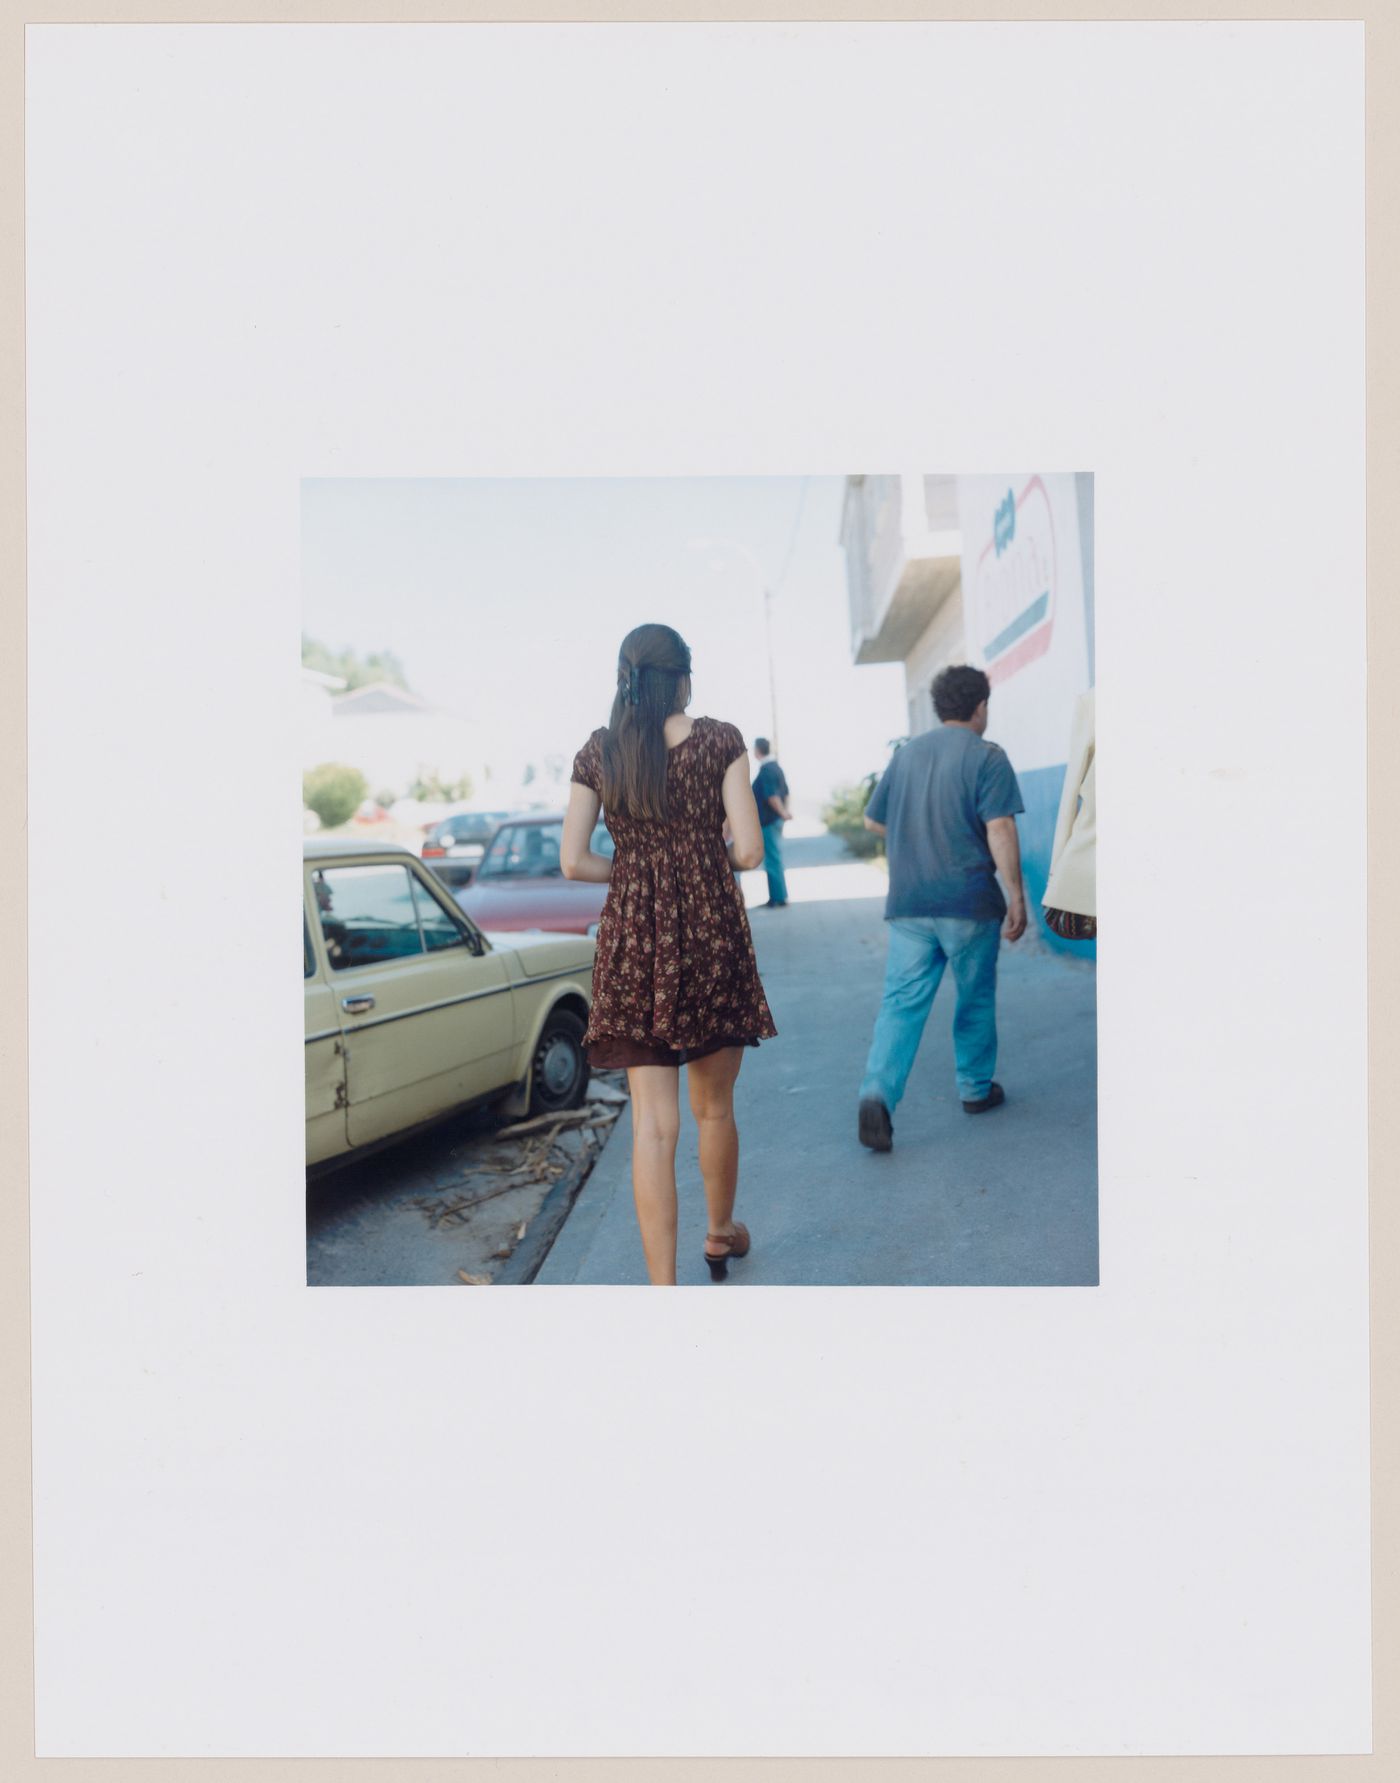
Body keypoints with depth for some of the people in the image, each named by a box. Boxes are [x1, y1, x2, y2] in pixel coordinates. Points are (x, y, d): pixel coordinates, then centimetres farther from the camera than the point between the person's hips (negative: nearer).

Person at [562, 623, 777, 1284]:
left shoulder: (596, 753, 3)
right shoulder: (719, 740, -2)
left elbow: (573, 862, -1)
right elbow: (749, 850, -7)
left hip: (632, 938, 1)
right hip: (712, 932, -1)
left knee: (654, 1122, 1)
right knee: (714, 1106, 18)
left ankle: (663, 1287, -1)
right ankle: (721, 1234, 39)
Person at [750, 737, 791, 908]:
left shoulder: (765, 770, -17)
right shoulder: (776, 767, 13)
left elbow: (772, 796, -22)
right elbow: (785, 792, 14)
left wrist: (782, 813, -14)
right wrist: (786, 809, 6)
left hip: (768, 821, -9)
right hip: (775, 820, 9)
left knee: (772, 860, -4)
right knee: (775, 859, 14)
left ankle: (778, 898, -1)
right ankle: (779, 897, 19)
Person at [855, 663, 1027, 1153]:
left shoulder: (906, 754, 10)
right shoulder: (986, 757, -5)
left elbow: (873, 822, 16)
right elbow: (1000, 830, -14)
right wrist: (1016, 897, -10)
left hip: (907, 904, 3)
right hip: (970, 902, -3)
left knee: (902, 1001, 1)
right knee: (975, 998, 14)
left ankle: (878, 1091, -16)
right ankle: (976, 1089, 27)